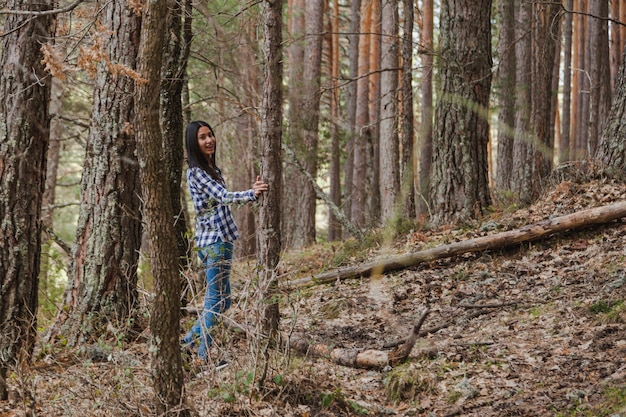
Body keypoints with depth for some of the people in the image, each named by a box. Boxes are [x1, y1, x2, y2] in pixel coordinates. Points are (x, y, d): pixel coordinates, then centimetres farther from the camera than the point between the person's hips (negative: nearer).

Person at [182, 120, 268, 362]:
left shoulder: (212, 169, 18)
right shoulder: (196, 172, -12)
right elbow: (223, 197, -23)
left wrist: (252, 191, 7)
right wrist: (252, 194, -38)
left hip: (221, 240, 9)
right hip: (213, 241, -9)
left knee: (221, 301, 14)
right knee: (217, 299, -6)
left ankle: (189, 340, 21)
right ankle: (204, 354, -2)